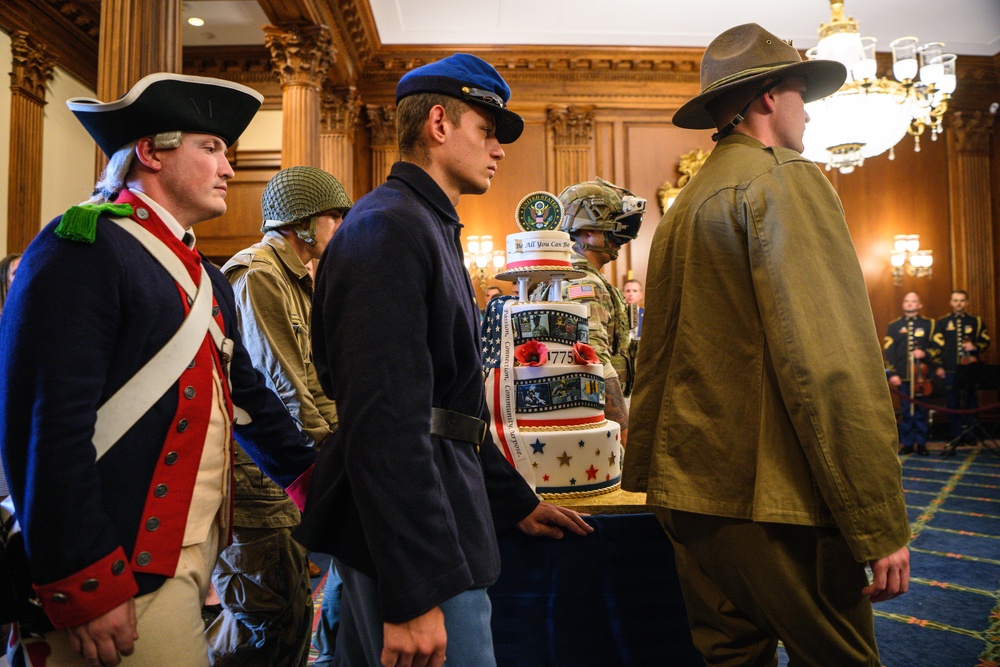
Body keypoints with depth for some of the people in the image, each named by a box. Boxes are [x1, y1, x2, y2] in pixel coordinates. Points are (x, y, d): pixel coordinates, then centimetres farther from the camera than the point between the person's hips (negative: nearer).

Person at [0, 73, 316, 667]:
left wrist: (309, 477, 16)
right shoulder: (82, 249, -14)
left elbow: (246, 393, 19)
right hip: (127, 576, -9)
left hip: (198, 555, 9)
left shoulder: (205, 277, 14)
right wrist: (85, 587, -21)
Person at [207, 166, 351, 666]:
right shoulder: (257, 276, -14)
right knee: (270, 613, -4)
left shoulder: (299, 281, 18)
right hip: (256, 472, -10)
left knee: (292, 606, 17)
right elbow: (282, 387, -19)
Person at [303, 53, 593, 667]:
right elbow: (385, 420, -25)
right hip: (413, 546, -10)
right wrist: (412, 594, -25)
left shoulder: (430, 227, 19)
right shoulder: (391, 226, -15)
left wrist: (516, 502, 24)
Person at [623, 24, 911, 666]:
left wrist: (650, 481, 25)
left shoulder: (683, 207, 16)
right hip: (776, 497, -8)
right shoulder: (788, 180, -9)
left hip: (694, 497, 8)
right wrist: (882, 524, -15)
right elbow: (832, 362, -18)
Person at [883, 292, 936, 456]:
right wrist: (892, 374, -5)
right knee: (906, 411, 3)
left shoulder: (929, 324, 10)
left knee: (921, 411, 2)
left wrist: (925, 353, -15)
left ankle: (921, 443, 11)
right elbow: (889, 351, 3)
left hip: (922, 375, 0)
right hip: (902, 376, 0)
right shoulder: (894, 326, 10)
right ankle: (907, 444, 11)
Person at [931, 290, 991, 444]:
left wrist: (975, 346, -11)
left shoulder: (976, 321, 10)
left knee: (971, 403, 4)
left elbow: (985, 341, 10)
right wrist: (939, 366, -4)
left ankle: (970, 436, 13)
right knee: (952, 404, 1)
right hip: (950, 370, -1)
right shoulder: (942, 323, 8)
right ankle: (955, 437, 9)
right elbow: (937, 345, 4)